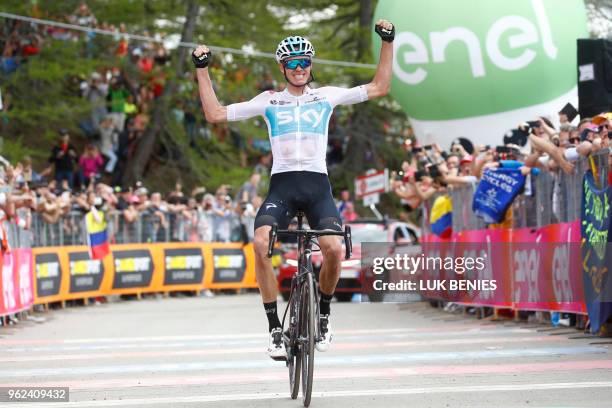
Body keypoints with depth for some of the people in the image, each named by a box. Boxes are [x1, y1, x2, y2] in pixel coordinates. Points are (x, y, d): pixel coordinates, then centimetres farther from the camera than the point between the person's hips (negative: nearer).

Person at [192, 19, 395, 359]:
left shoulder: (327, 96, 14)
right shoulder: (269, 101, 13)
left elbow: (379, 88, 12)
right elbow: (215, 114, 13)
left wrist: (388, 43, 7)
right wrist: (202, 69, 10)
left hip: (317, 185, 0)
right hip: (282, 185, 0)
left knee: (334, 249, -26)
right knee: (261, 244, -29)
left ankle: (324, 315, 4)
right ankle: (275, 328, -17)